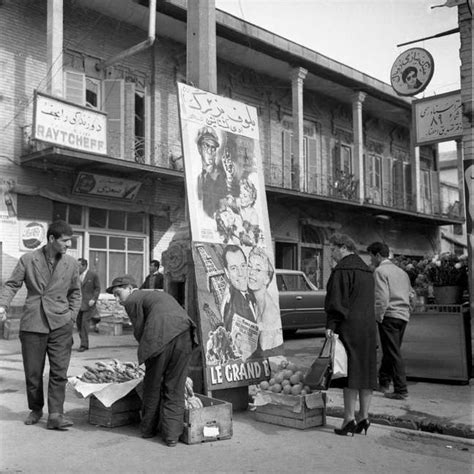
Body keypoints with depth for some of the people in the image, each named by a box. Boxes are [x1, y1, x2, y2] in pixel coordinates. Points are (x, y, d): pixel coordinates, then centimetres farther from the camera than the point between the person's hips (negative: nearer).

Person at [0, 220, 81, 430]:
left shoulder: (71, 263, 5)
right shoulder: (28, 259, -1)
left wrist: (72, 316, 7)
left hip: (60, 325, 1)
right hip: (32, 324, -1)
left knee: (59, 372, -6)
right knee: (32, 372, 7)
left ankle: (55, 415, -1)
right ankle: (36, 410, 27)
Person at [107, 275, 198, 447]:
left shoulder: (132, 300, 14)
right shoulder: (162, 294, 34)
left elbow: (140, 333, 9)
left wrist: (148, 351, 22)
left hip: (159, 338, -5)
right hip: (184, 334, 5)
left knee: (153, 385, 14)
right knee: (175, 387, 13)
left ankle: (148, 428, 27)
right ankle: (172, 434, 10)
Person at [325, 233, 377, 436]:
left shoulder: (342, 269, -10)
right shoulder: (366, 269, 17)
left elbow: (337, 299, -16)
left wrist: (331, 325, -14)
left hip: (349, 326, -8)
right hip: (368, 327, 8)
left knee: (349, 371, -5)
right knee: (366, 370, 9)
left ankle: (349, 419, -3)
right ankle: (364, 417, 14)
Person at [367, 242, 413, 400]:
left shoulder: (380, 271, -9)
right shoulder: (401, 271, 16)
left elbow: (382, 298, -18)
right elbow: (411, 294, 17)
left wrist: (378, 316, -11)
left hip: (389, 315, -8)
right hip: (404, 316, 8)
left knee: (394, 354, -4)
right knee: (391, 351, 18)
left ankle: (401, 391, -2)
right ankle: (384, 382, 28)